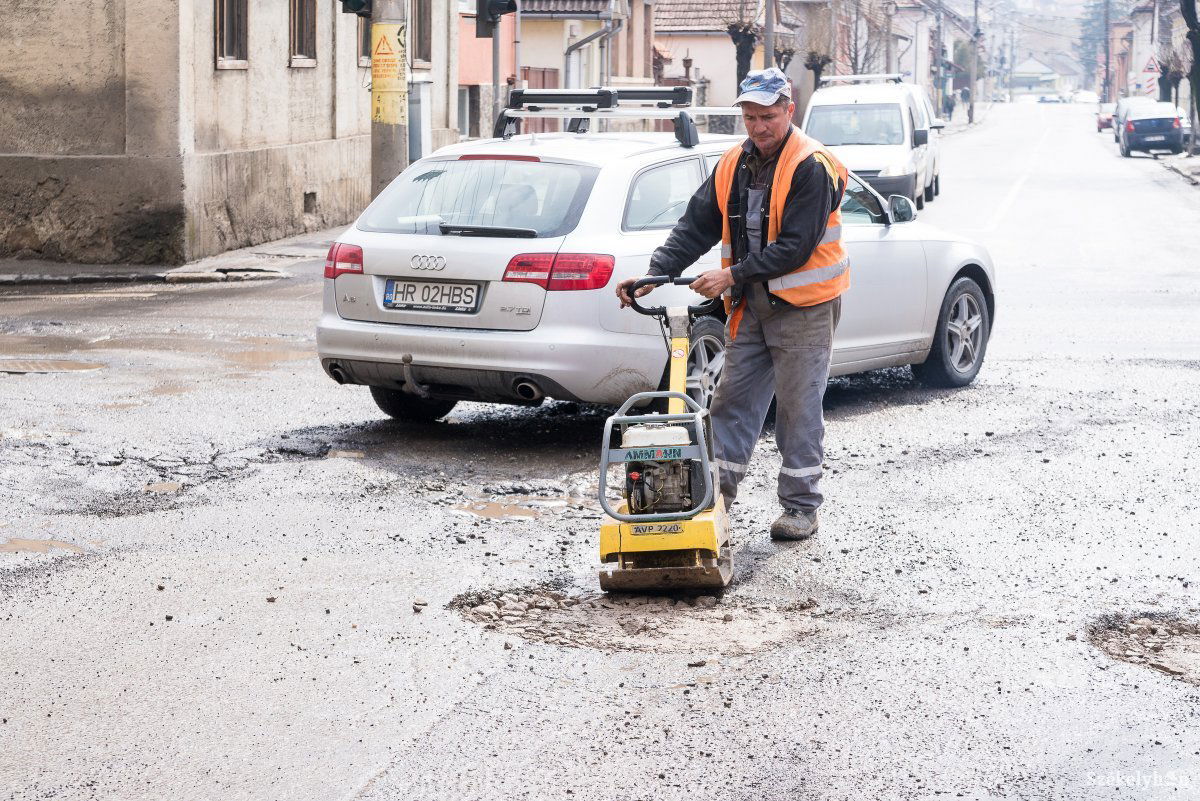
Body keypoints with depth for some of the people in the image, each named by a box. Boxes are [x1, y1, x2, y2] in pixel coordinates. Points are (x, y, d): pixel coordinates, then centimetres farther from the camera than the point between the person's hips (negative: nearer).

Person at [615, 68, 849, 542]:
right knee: (732, 398, 7)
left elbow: (796, 247, -20)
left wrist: (733, 276, -21)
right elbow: (697, 226, 7)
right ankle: (716, 495, 12)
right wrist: (655, 273, -6)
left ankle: (801, 507, 8)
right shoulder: (734, 166, 7)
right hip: (750, 305, 7)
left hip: (802, 306, -7)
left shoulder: (811, 167, -15)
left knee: (799, 406, -1)